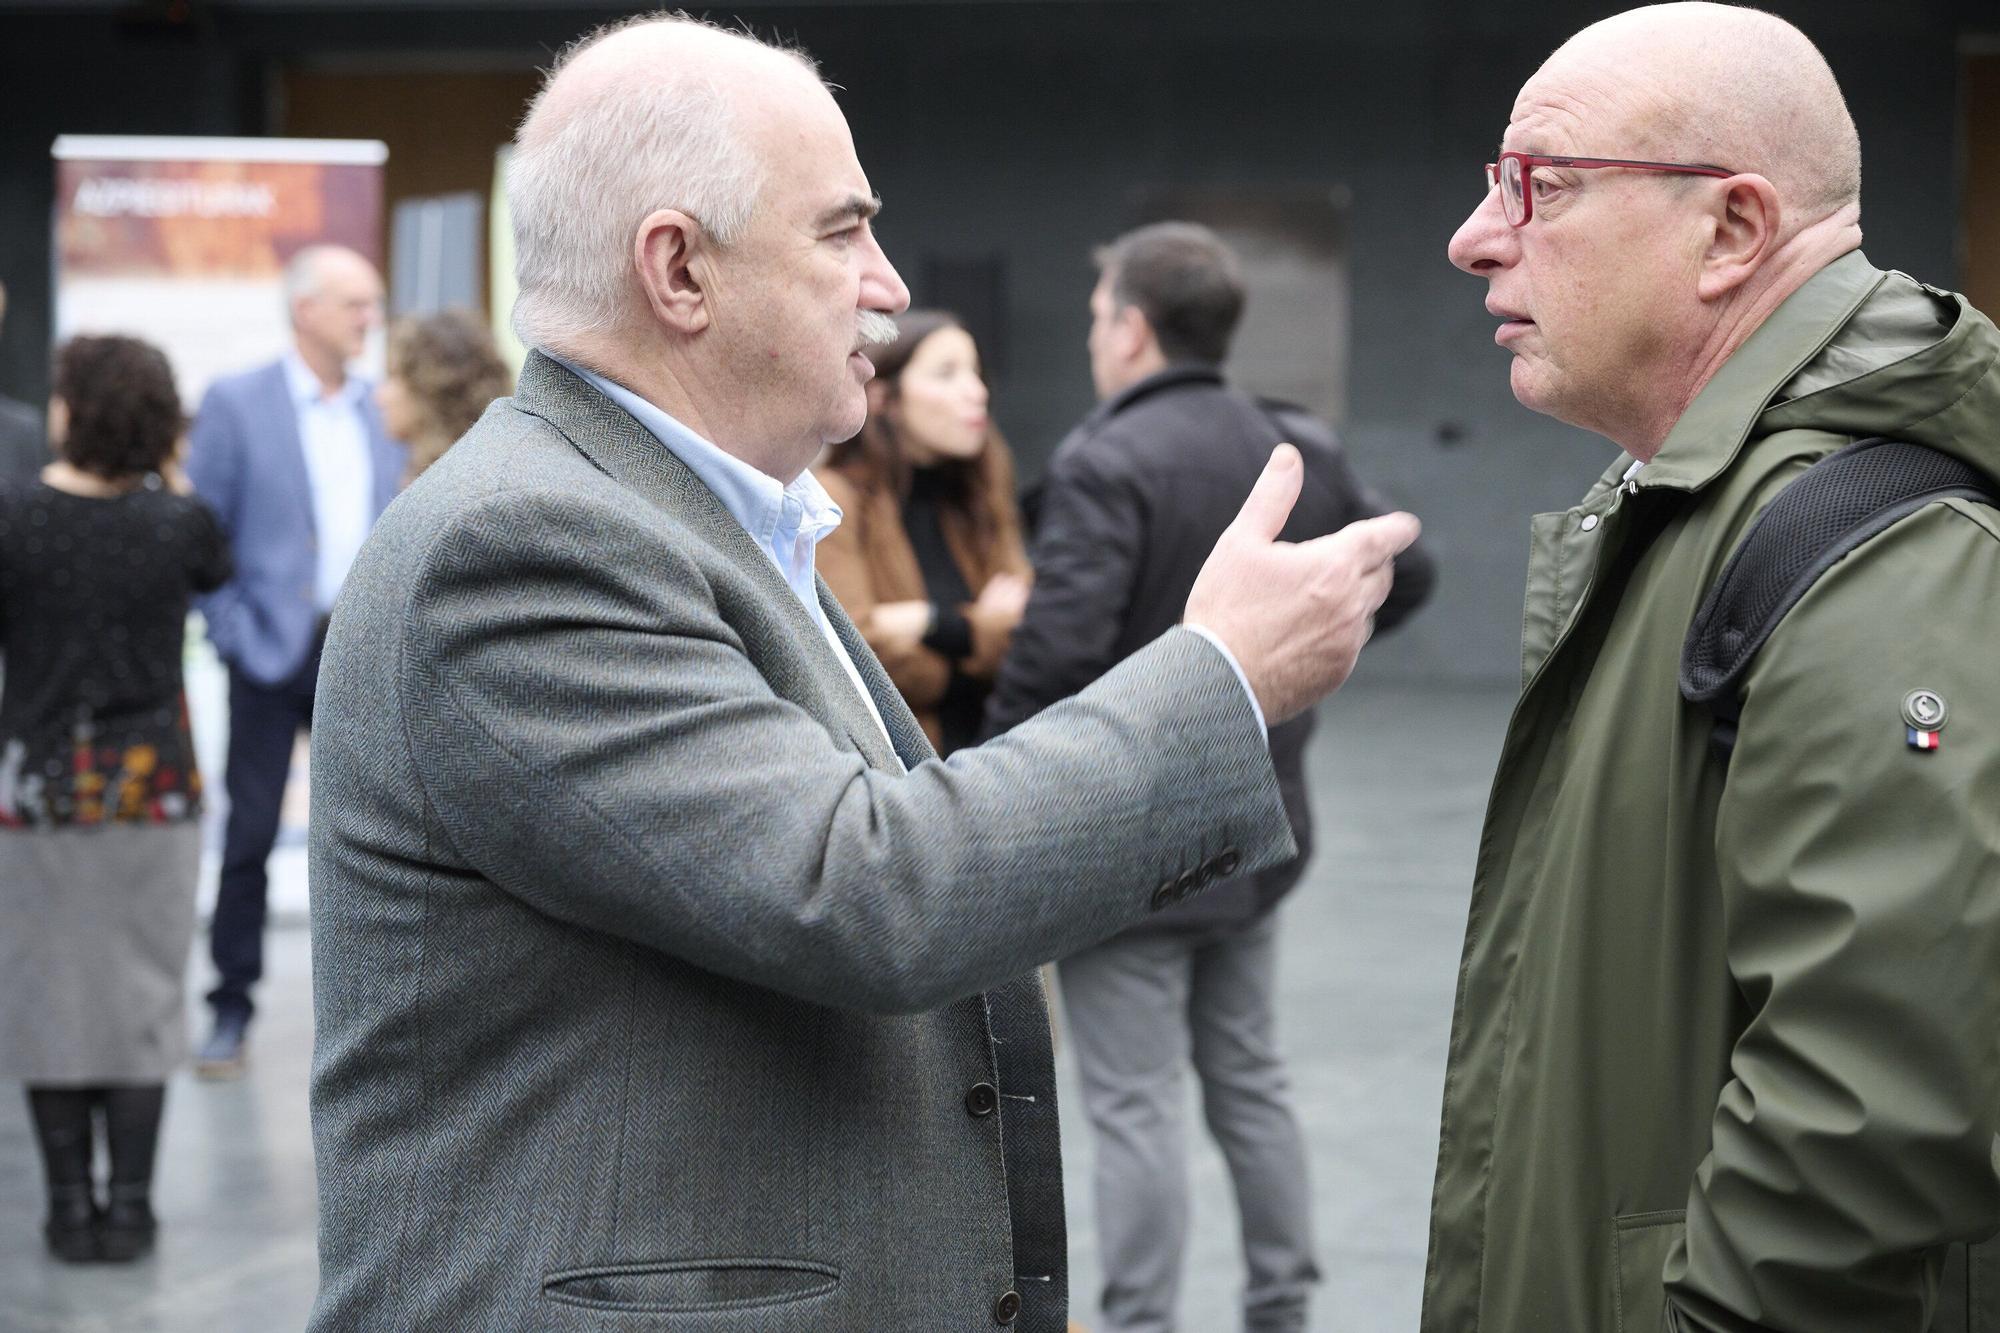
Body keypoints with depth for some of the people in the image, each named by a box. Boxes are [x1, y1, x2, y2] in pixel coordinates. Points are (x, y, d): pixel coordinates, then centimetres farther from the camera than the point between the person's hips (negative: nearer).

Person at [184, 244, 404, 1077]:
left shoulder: (381, 413, 10)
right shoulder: (235, 404, -3)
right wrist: (231, 632, -11)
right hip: (274, 652, -4)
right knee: (250, 833, -1)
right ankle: (231, 1009, 8)